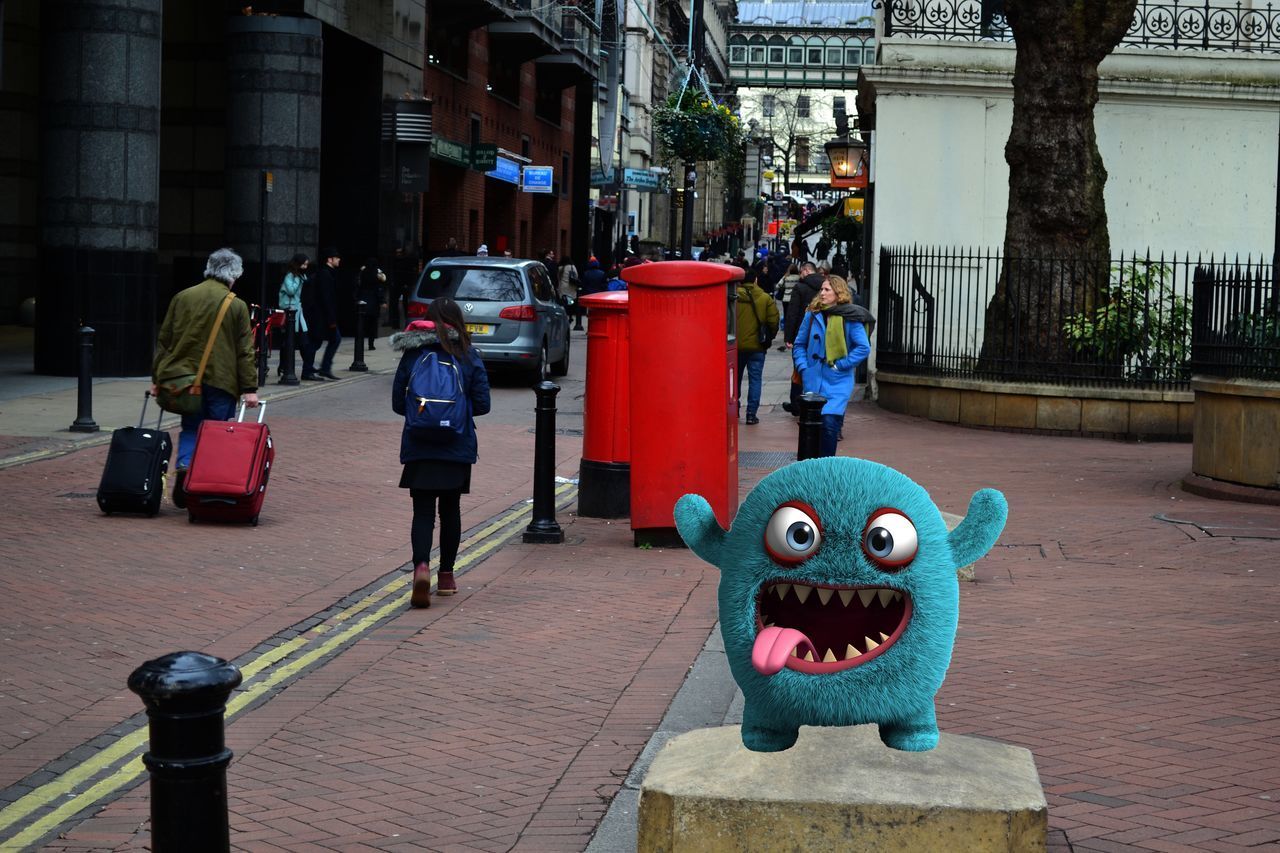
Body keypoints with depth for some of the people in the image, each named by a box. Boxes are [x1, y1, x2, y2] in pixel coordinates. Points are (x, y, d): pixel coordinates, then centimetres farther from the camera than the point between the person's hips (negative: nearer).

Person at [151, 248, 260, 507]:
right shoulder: (236, 306, -3)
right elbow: (245, 351, -4)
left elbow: (164, 340, 11)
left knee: (190, 429, 13)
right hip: (221, 379, -3)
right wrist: (250, 388, -3)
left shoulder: (182, 298, 7)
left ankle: (184, 466, -12)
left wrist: (157, 378, 17)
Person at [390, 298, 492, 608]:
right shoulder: (468, 356, -3)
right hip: (457, 448, 1)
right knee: (450, 508, 15)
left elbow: (397, 402, 0)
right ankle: (446, 575, 22)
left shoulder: (412, 355, -2)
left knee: (423, 511, 1)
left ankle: (421, 566, -23)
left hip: (419, 447, -1)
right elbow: (481, 404, -3)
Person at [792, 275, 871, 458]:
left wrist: (841, 365, -10)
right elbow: (799, 344, 13)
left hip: (838, 381, -4)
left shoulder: (850, 318, -5)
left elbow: (863, 348, -7)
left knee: (829, 422, -17)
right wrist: (803, 367, -1)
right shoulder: (812, 314, 5)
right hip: (813, 379, 4)